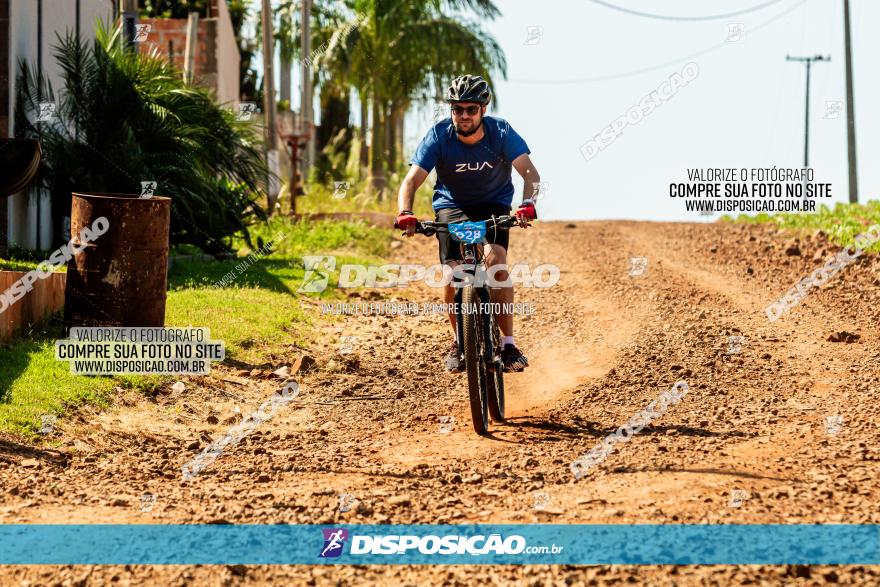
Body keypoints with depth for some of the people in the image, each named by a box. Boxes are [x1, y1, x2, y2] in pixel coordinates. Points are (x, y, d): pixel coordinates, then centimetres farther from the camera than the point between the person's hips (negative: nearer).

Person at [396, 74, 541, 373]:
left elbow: (530, 173, -30)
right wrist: (405, 214, -46)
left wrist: (527, 204, -50)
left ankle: (508, 343, -19)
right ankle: (458, 340, 8)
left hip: (494, 205, -1)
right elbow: (411, 181, -27)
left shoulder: (500, 132, -21)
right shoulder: (439, 136, -21)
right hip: (452, 205, 1)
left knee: (497, 261, -26)